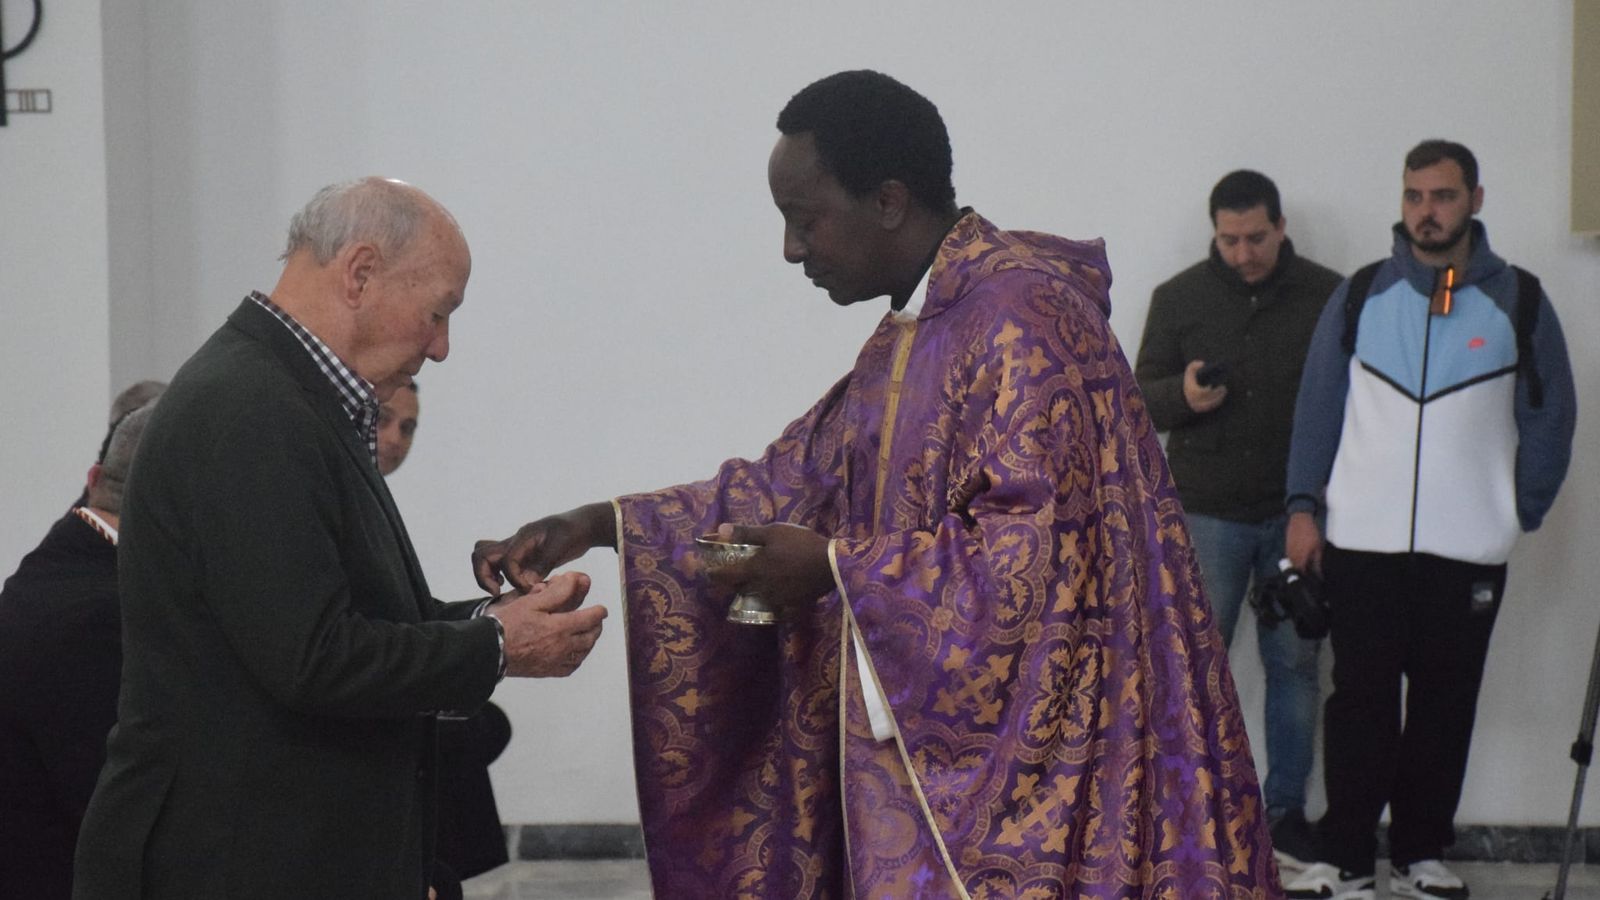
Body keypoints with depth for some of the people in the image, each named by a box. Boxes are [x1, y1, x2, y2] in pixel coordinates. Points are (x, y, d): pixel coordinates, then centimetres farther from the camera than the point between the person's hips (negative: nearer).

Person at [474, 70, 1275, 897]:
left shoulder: (1022, 316, -17)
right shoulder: (915, 332, 13)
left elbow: (1037, 549, -24)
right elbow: (796, 481, 15)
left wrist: (834, 567, -17)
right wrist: (599, 525, 7)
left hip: (1013, 750, -9)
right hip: (931, 735, 9)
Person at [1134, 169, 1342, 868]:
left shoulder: (1327, 296, 0)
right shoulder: (1178, 298, 2)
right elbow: (1142, 394, 6)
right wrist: (1182, 396, -16)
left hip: (1297, 514, 0)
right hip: (1207, 513, 0)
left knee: (1295, 663, 7)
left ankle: (1287, 811, 16)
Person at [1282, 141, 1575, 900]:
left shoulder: (1518, 303, 4)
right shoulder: (1360, 297, 6)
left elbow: (1550, 420, 9)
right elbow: (1318, 406, 7)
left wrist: (1520, 512, 4)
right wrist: (1303, 506, 1)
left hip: (1468, 552, 0)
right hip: (1362, 543, 0)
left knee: (1445, 703, 7)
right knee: (1360, 701, 0)